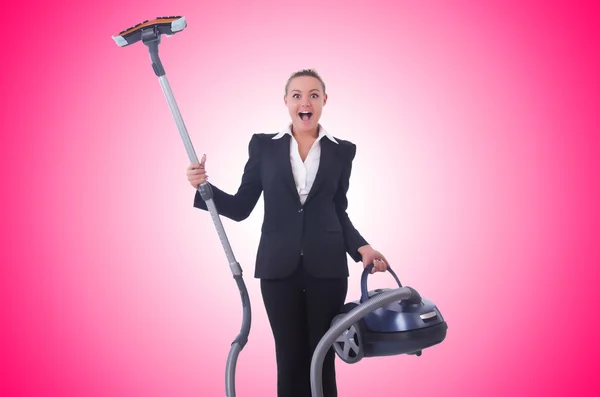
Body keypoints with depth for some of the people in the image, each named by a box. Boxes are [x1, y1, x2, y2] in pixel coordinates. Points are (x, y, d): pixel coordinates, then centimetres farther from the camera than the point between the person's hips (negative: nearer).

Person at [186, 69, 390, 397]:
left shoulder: (341, 150, 6)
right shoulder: (263, 146, 4)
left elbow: (339, 212, 12)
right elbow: (241, 207, 3)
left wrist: (361, 247, -2)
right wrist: (204, 186, -11)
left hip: (326, 268, 1)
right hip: (279, 268, 0)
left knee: (323, 359, 8)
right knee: (289, 359, 8)